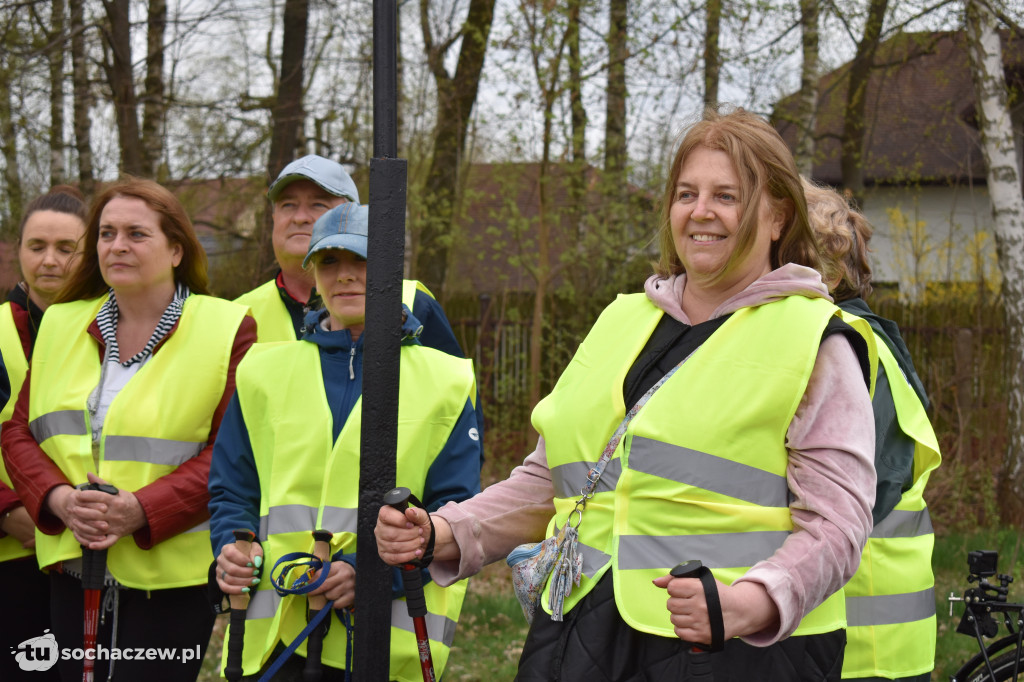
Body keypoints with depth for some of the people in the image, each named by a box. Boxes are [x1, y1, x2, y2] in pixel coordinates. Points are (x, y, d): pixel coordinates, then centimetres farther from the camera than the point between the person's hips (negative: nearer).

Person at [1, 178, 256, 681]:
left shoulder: (225, 329, -4)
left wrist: (142, 509, -20)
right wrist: (58, 499, -11)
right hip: (73, 572, 4)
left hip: (169, 576, -4)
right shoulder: (61, 325, 10)